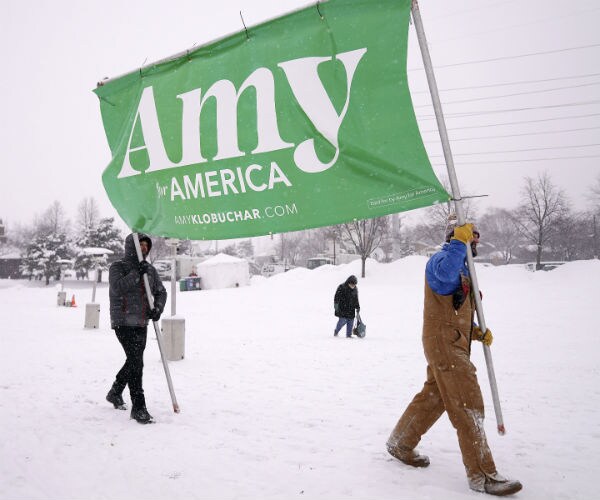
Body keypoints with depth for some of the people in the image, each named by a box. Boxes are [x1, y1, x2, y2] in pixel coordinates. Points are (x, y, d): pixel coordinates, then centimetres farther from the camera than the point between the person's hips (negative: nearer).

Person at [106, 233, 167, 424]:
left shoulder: (150, 269, 11)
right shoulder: (117, 267, -4)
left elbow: (161, 292, 12)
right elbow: (117, 287, -21)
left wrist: (158, 308, -6)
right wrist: (136, 273, -23)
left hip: (142, 324, 6)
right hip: (124, 323, -6)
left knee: (134, 361, 17)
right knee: (136, 362, -14)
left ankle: (115, 393, 40)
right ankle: (138, 407, -7)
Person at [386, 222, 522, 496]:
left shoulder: (462, 268, 21)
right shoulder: (441, 258, -11)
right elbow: (444, 273, -38)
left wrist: (477, 331, 8)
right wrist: (459, 242, -30)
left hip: (454, 344, 10)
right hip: (443, 343, -10)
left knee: (433, 397, 18)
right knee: (468, 404, -9)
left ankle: (400, 443, 32)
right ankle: (482, 474, -2)